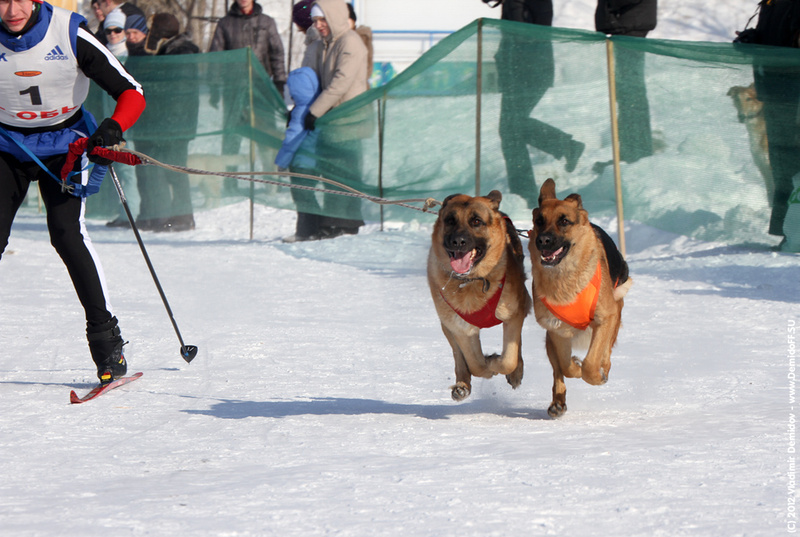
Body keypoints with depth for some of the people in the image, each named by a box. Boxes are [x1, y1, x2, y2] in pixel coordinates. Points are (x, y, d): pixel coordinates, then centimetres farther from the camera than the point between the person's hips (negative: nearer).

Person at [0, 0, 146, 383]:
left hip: (63, 146, -2)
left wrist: (113, 128, -36)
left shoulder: (70, 34, -20)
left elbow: (132, 94, -17)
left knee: (67, 234, -18)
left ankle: (107, 342, -10)